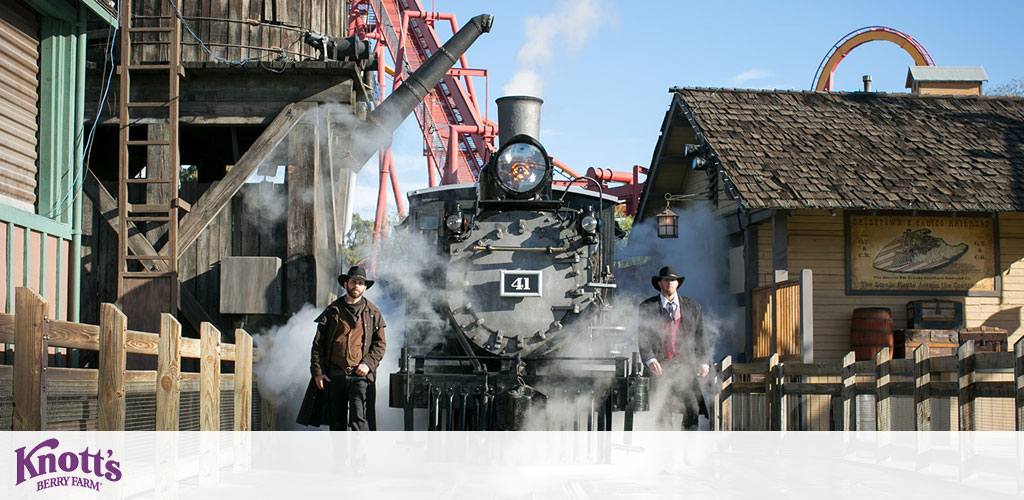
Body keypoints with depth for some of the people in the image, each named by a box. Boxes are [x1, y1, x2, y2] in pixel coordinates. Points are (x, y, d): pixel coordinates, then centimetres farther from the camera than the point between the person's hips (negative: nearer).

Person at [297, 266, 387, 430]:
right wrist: (317, 371, 0)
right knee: (336, 421, 8)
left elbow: (380, 343, 9)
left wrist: (368, 364, -7)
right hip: (335, 375, 2)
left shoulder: (372, 312, 8)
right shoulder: (332, 311, 9)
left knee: (358, 418, -15)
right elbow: (318, 343, 9)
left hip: (360, 375, -2)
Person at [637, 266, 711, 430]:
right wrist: (650, 360, -14)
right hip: (660, 366, -1)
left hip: (685, 364, 1)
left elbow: (700, 337, 16)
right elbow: (643, 338, 2)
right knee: (663, 412, -4)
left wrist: (703, 363, 5)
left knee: (693, 409, -11)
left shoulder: (693, 306, 15)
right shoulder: (647, 307, 9)